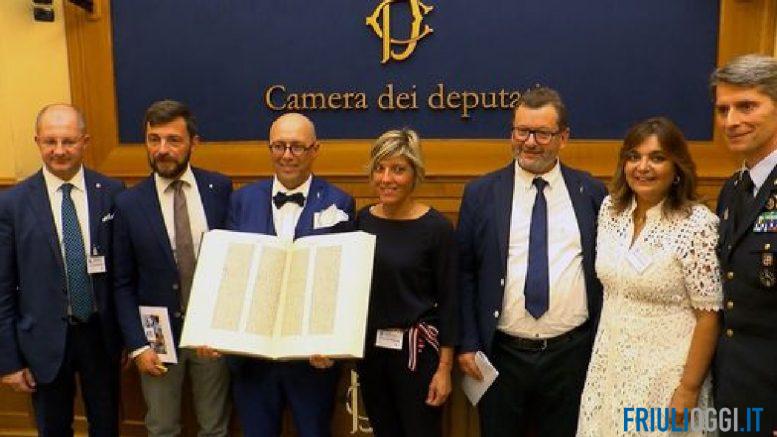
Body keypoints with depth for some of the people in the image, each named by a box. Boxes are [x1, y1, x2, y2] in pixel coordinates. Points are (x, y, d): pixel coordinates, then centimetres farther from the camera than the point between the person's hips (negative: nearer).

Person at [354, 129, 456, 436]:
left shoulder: (436, 227, -11)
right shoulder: (363, 220, 1)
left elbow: (448, 300, -9)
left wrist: (445, 368, -9)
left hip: (416, 350, -4)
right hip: (368, 347, 4)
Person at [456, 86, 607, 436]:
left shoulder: (591, 193, 1)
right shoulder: (481, 194, -1)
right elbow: (464, 273, 0)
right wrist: (467, 343, -4)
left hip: (572, 354, 1)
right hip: (502, 354, 0)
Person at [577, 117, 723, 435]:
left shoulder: (698, 224, -17)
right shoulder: (610, 208, -1)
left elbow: (709, 315, -14)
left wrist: (689, 389, -13)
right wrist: (606, 343, 13)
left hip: (666, 371, -5)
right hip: (610, 362, 5)